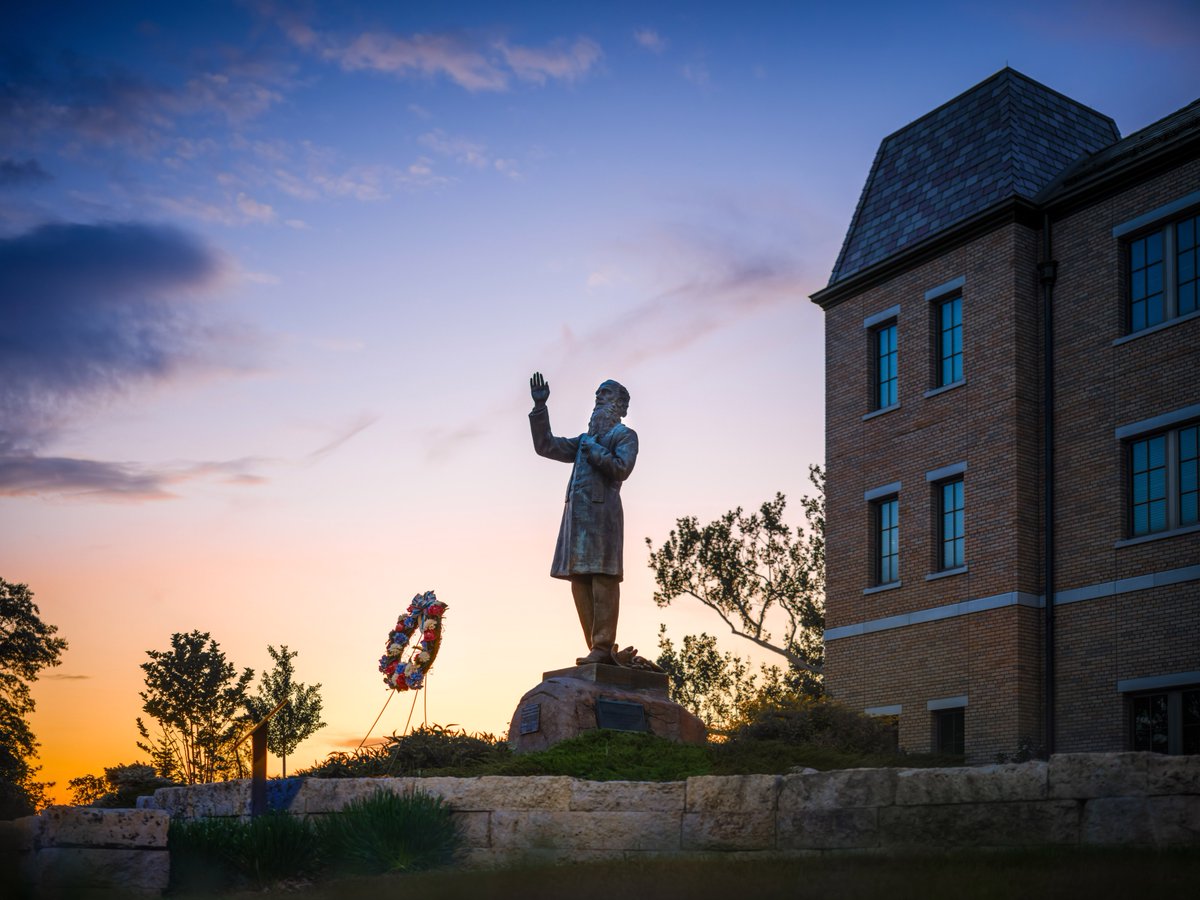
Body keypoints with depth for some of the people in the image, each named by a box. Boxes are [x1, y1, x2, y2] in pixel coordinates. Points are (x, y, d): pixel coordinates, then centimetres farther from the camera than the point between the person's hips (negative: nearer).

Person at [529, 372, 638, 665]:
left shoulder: (625, 436, 8)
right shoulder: (586, 439, 27)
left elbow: (621, 468, -9)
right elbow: (545, 446, 23)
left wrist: (593, 450, -2)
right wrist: (540, 407, 17)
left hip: (602, 511, -7)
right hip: (577, 513, 7)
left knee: (603, 578, -12)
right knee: (580, 580, 1)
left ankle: (603, 649, -16)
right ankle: (598, 649, 1)